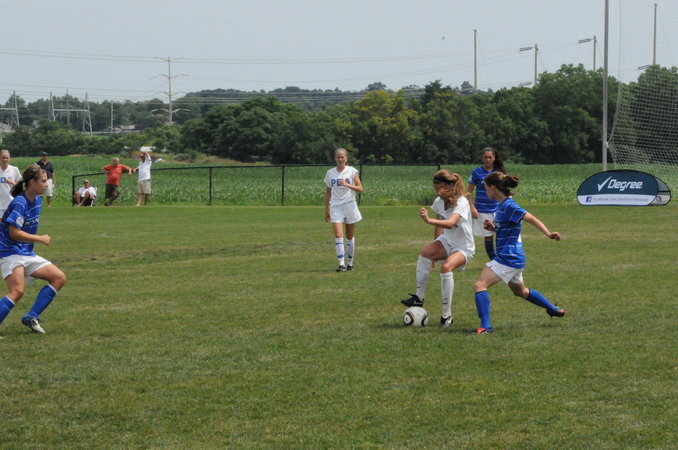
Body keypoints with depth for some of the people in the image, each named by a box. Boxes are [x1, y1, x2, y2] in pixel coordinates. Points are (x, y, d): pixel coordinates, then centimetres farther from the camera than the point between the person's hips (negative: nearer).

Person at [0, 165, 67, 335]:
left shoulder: (37, 200, 10)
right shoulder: (19, 203, -17)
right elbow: (14, 233, -22)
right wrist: (40, 239, -16)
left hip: (27, 254, 9)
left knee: (59, 278, 2)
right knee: (17, 291, -27)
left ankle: (31, 317, 2)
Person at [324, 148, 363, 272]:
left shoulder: (352, 171, 0)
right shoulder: (330, 173, 8)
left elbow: (360, 189, -3)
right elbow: (328, 192, 14)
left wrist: (347, 185, -19)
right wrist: (326, 210, 13)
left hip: (350, 206, -1)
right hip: (335, 206, 1)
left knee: (350, 236, 5)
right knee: (338, 235, -14)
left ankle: (350, 263, 17)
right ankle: (341, 264, -18)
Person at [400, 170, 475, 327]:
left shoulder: (461, 202, -23)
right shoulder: (439, 202, -1)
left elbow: (451, 223, -42)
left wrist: (429, 220, -56)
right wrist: (436, 251, 16)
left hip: (464, 248, -6)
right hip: (446, 242, 6)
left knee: (446, 267, -34)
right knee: (425, 252, -26)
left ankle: (447, 315, -24)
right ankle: (419, 298, -25)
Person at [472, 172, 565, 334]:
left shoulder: (508, 206, -17)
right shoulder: (501, 205, 12)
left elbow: (531, 219, -24)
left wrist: (548, 233, -37)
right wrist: (493, 227, 4)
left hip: (508, 258, -11)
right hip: (514, 258, 11)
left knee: (479, 285, -16)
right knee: (520, 291, 31)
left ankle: (485, 325, -22)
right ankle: (554, 310, 46)